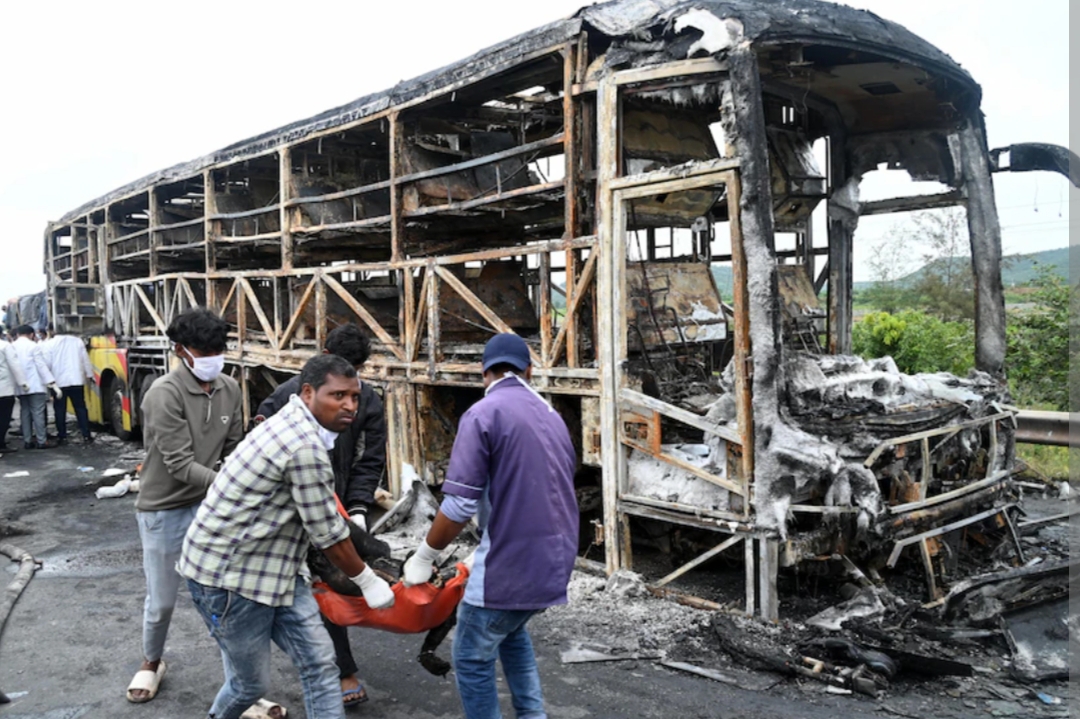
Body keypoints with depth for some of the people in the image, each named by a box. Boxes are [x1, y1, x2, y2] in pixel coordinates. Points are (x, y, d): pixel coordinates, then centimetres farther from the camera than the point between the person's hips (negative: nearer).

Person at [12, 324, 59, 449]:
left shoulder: (12, 347, 7)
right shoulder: (33, 346, -7)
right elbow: (42, 366, -12)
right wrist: (52, 384, -13)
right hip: (35, 386, -5)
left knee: (25, 413, 10)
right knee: (38, 413, -5)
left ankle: (27, 441, 10)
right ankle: (41, 441, -5)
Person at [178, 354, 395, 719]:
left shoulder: (295, 424, 7)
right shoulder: (305, 446, -25)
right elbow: (327, 533, -17)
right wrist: (367, 580, -4)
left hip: (272, 566, 10)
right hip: (228, 575, -9)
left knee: (319, 662, 4)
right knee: (251, 681, 9)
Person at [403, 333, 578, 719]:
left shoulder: (483, 414, -11)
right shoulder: (551, 415, 11)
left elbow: (460, 505, -17)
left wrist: (424, 557, -3)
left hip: (511, 564, -7)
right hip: (553, 559, 8)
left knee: (473, 659, 10)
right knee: (511, 631, 30)